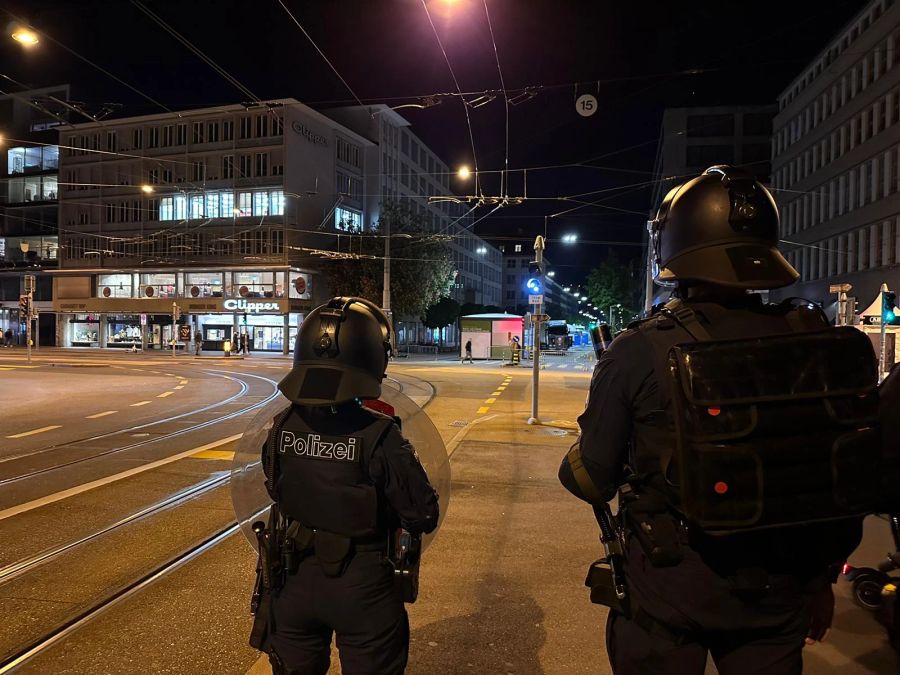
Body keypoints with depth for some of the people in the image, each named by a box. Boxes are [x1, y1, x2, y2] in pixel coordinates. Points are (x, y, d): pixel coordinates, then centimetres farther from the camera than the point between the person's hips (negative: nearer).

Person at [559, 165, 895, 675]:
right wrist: (824, 577, 16)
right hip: (778, 594, 3)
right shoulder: (823, 344, -7)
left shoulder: (639, 353, -20)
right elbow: (849, 480, 2)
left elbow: (593, 479, -12)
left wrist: (572, 464, 12)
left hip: (668, 595, -3)